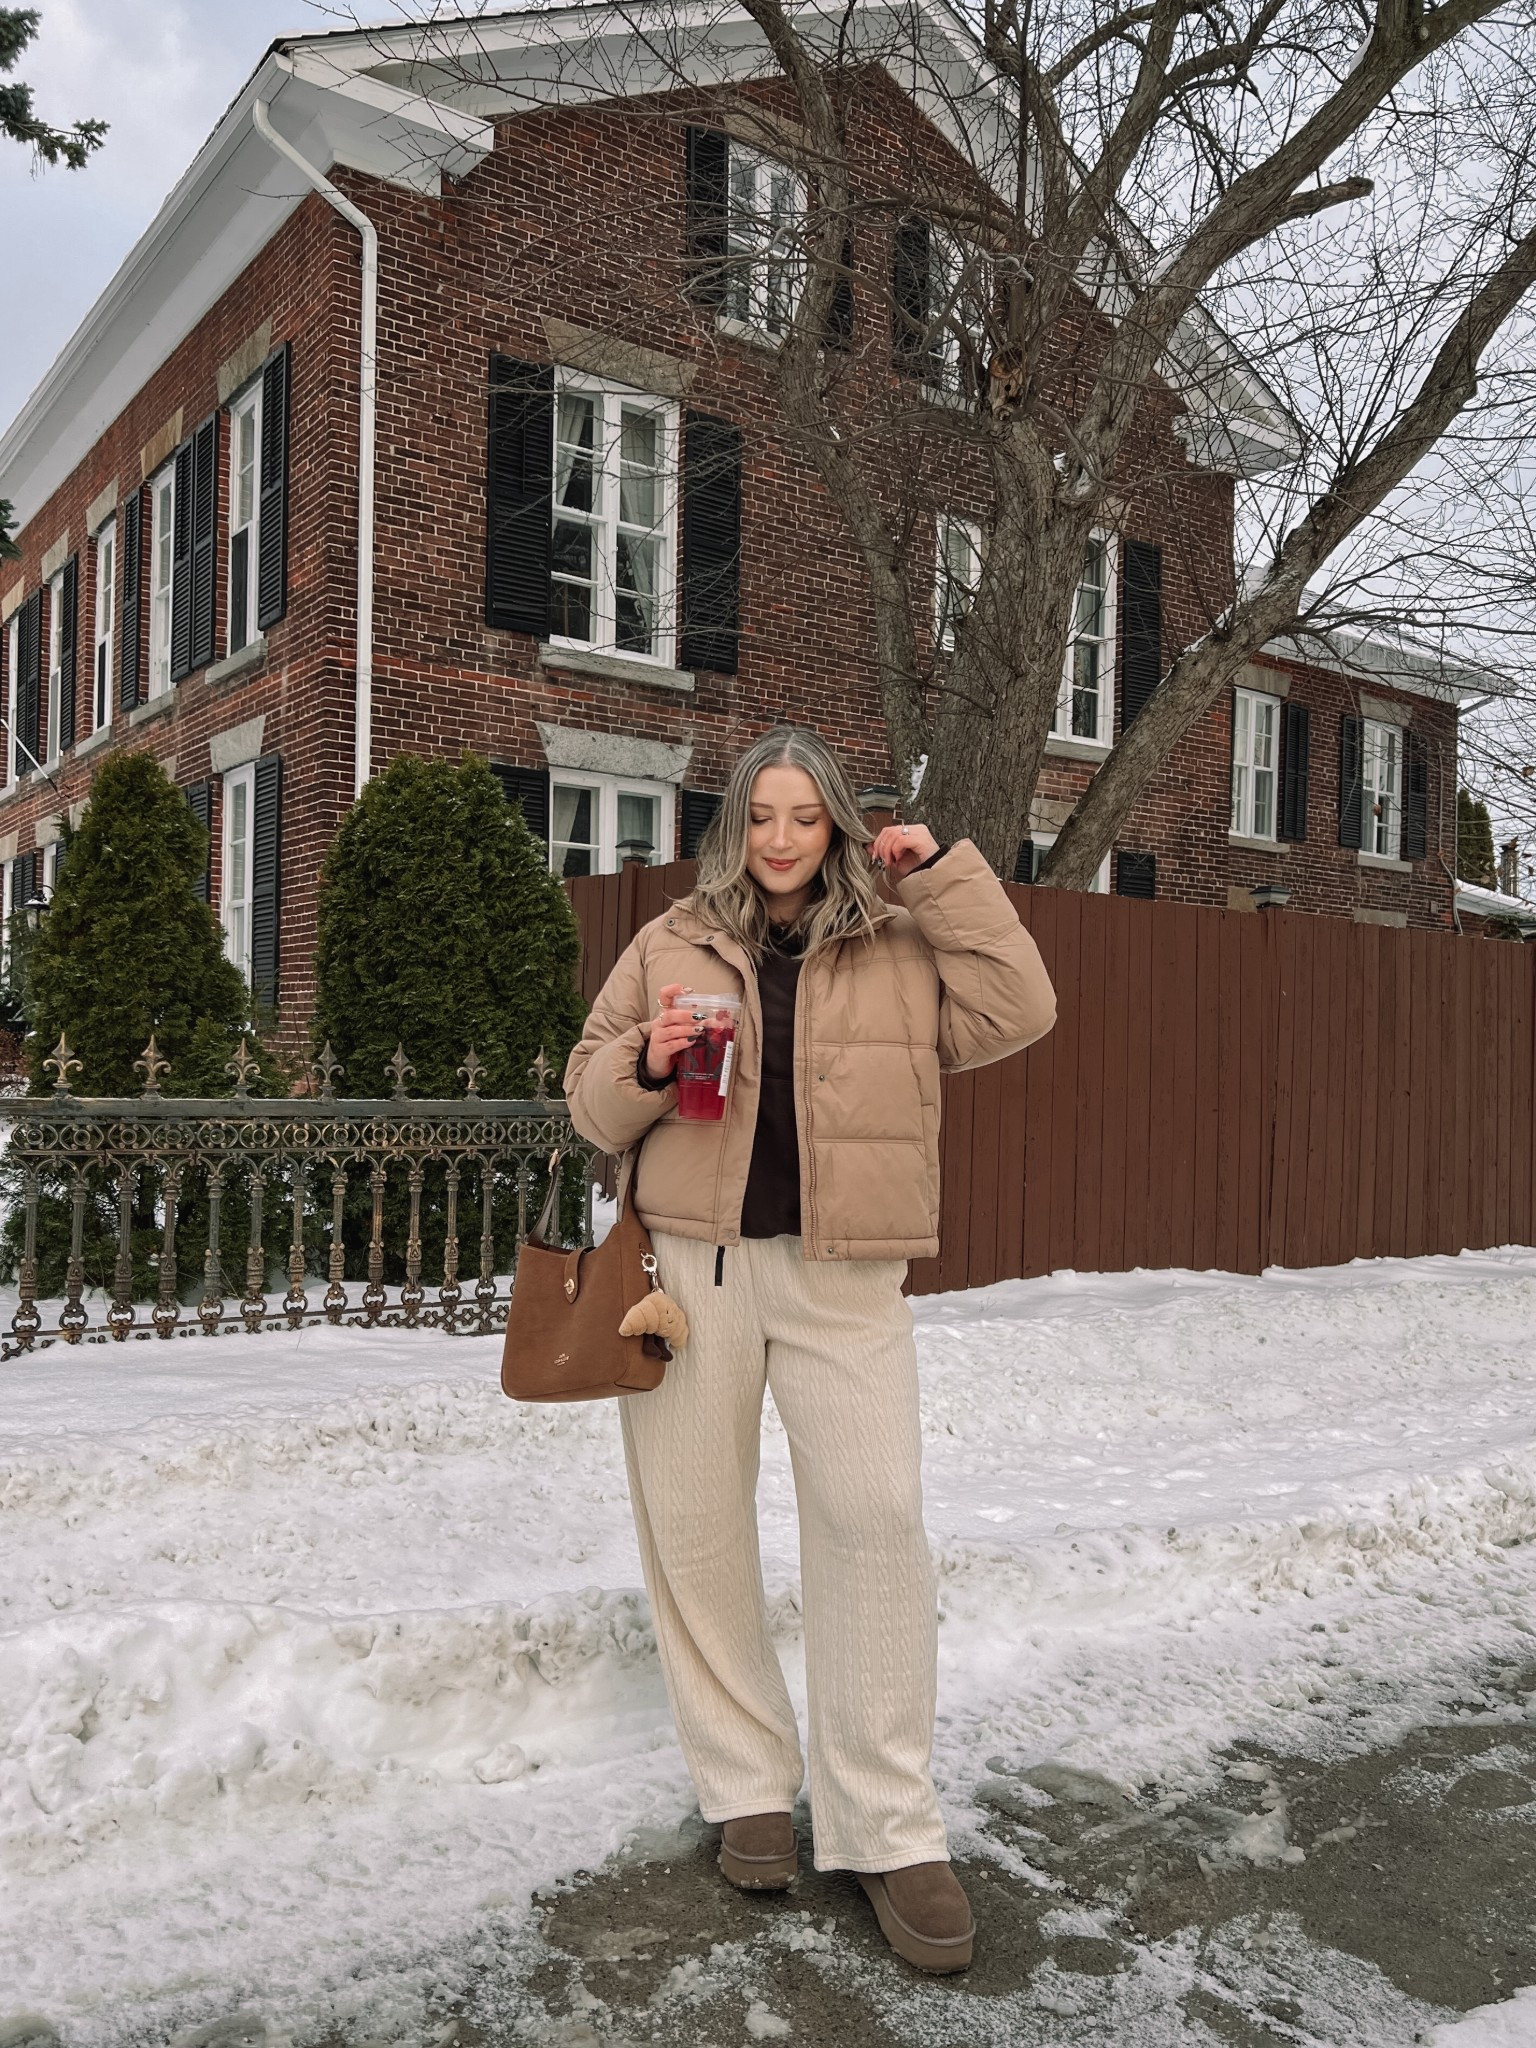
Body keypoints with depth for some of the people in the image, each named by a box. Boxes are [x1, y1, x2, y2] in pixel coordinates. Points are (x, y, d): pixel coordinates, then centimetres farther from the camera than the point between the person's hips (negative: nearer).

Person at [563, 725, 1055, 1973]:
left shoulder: (900, 947, 8)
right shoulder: (669, 947, 10)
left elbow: (1014, 1013, -4)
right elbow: (591, 1101, 12)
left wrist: (942, 874, -5)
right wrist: (646, 1065, -10)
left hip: (846, 1277, -1)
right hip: (690, 1264, 2)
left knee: (875, 1520, -8)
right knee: (694, 1525, 6)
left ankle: (888, 1830, 7)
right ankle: (749, 1786, 25)